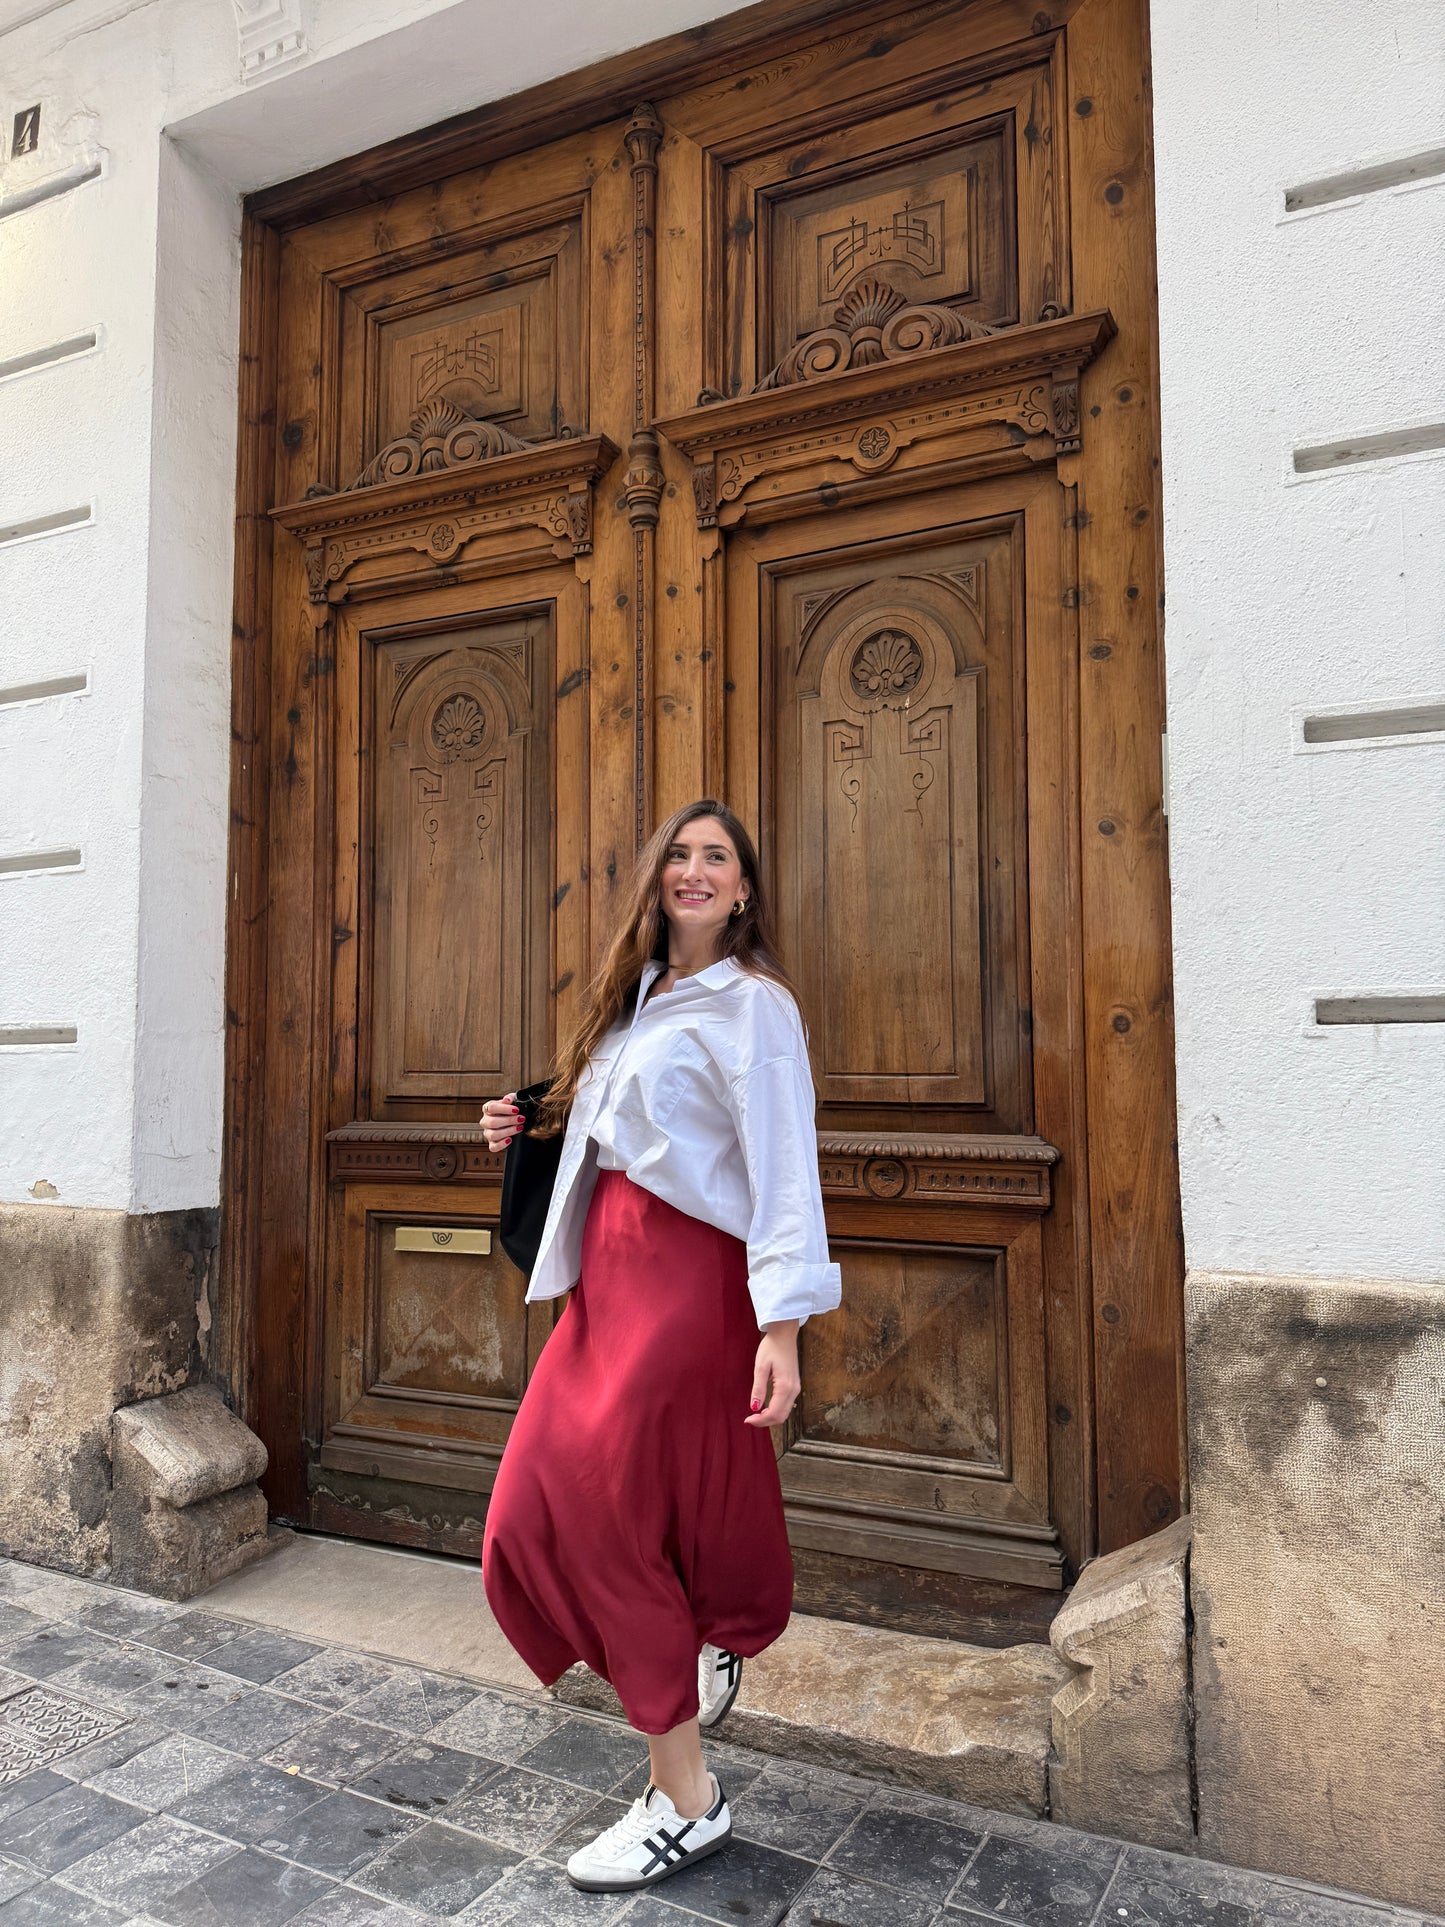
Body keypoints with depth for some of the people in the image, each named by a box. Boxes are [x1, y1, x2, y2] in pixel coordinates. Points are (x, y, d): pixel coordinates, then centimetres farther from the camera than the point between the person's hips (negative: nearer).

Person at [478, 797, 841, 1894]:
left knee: (610, 1510, -5)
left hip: (688, 1276, -8)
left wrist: (784, 1322, -24)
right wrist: (530, 1134, 9)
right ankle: (697, 1662, 34)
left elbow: (782, 1170, -16)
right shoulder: (635, 998, 18)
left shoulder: (751, 1006, -7)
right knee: (541, 1508, 7)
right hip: (610, 1269, 8)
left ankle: (687, 1803, 14)